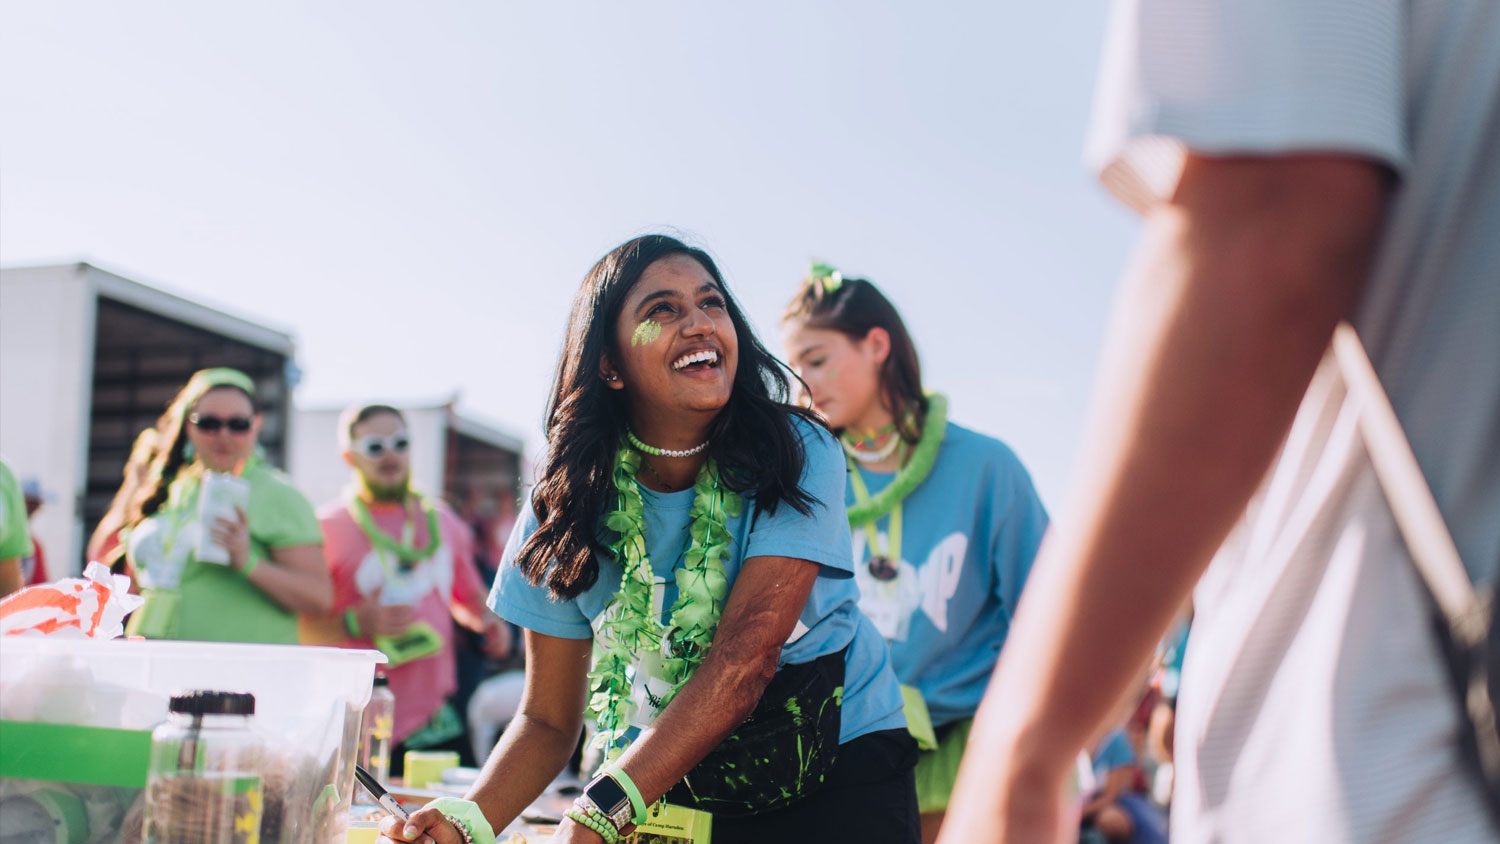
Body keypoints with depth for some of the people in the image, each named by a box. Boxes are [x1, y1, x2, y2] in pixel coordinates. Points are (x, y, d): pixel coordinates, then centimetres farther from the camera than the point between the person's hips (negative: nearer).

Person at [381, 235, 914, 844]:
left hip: (843, 772, -1)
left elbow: (747, 651, -26)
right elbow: (548, 718, -4)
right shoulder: (566, 507, -8)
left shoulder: (798, 456, -16)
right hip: (682, 788, 1)